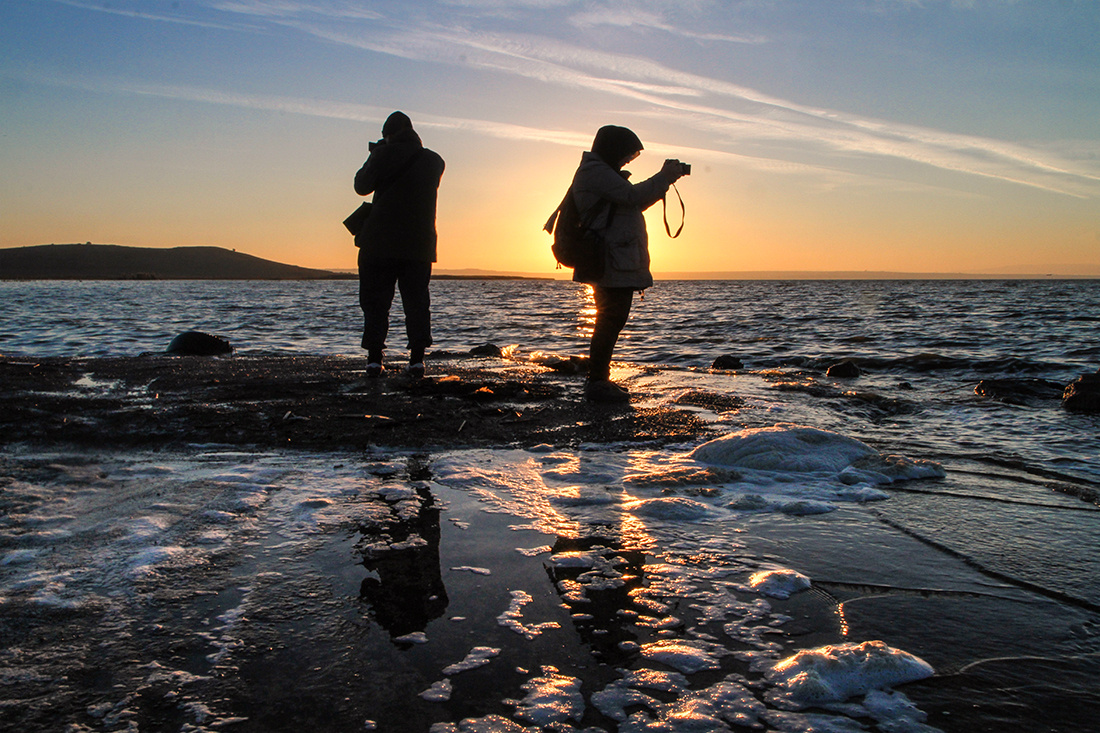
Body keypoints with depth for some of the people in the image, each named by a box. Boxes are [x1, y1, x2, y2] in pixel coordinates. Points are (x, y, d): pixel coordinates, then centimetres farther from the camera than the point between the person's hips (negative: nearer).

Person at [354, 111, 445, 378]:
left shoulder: (385, 154, -5)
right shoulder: (433, 160, 7)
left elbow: (362, 186, 4)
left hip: (381, 241, -3)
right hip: (419, 244, 3)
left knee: (375, 301, 4)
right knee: (416, 301, 7)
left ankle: (374, 359, 1)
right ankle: (417, 358, 1)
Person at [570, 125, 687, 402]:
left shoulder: (603, 172, 26)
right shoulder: (594, 170, -8)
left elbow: (635, 203, 23)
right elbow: (632, 196, -17)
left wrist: (665, 178, 14)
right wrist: (665, 177, -6)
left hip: (618, 263, 11)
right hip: (612, 264, -11)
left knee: (611, 319, 13)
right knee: (611, 319, -13)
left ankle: (599, 379, 18)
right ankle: (596, 382, -11)